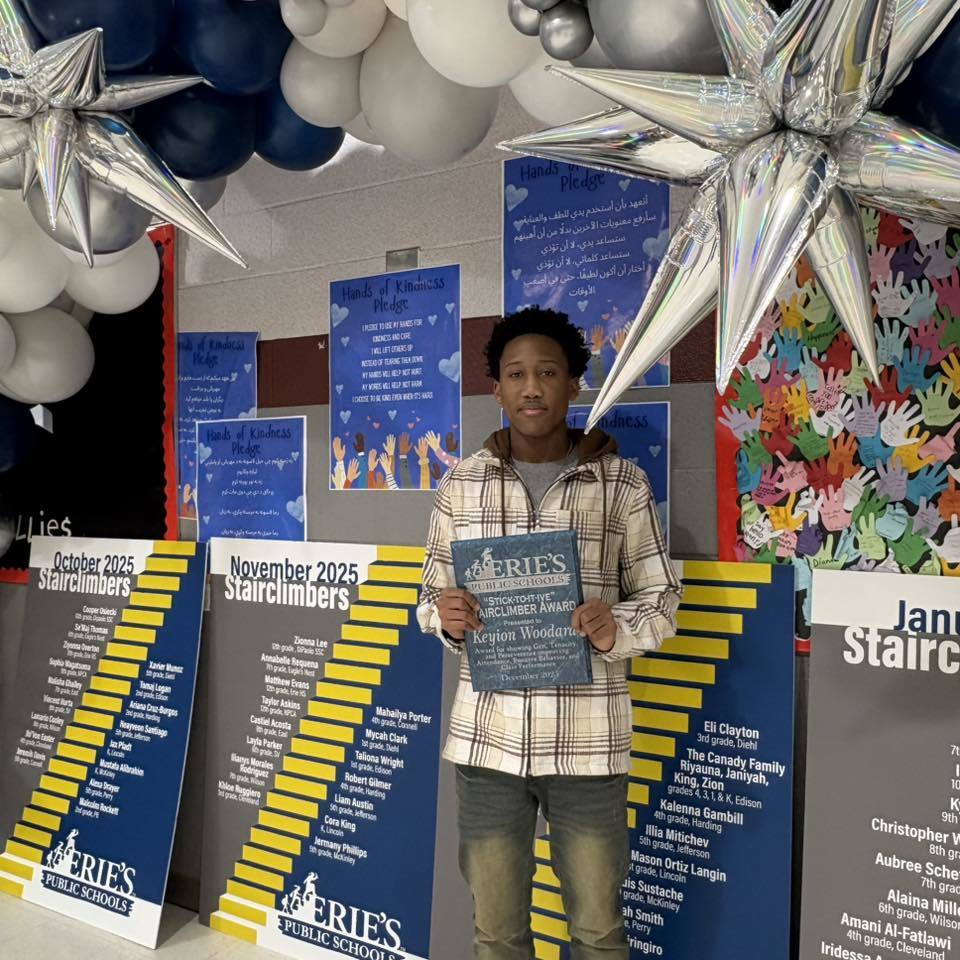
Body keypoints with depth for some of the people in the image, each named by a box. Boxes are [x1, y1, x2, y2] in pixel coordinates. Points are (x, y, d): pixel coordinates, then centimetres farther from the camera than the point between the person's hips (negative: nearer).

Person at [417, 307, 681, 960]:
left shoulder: (623, 482, -2)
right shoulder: (462, 483, 4)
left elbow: (662, 599, 2)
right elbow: (433, 595, 10)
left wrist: (617, 629, -19)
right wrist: (446, 617, -13)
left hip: (587, 740, -1)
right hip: (487, 736, 2)